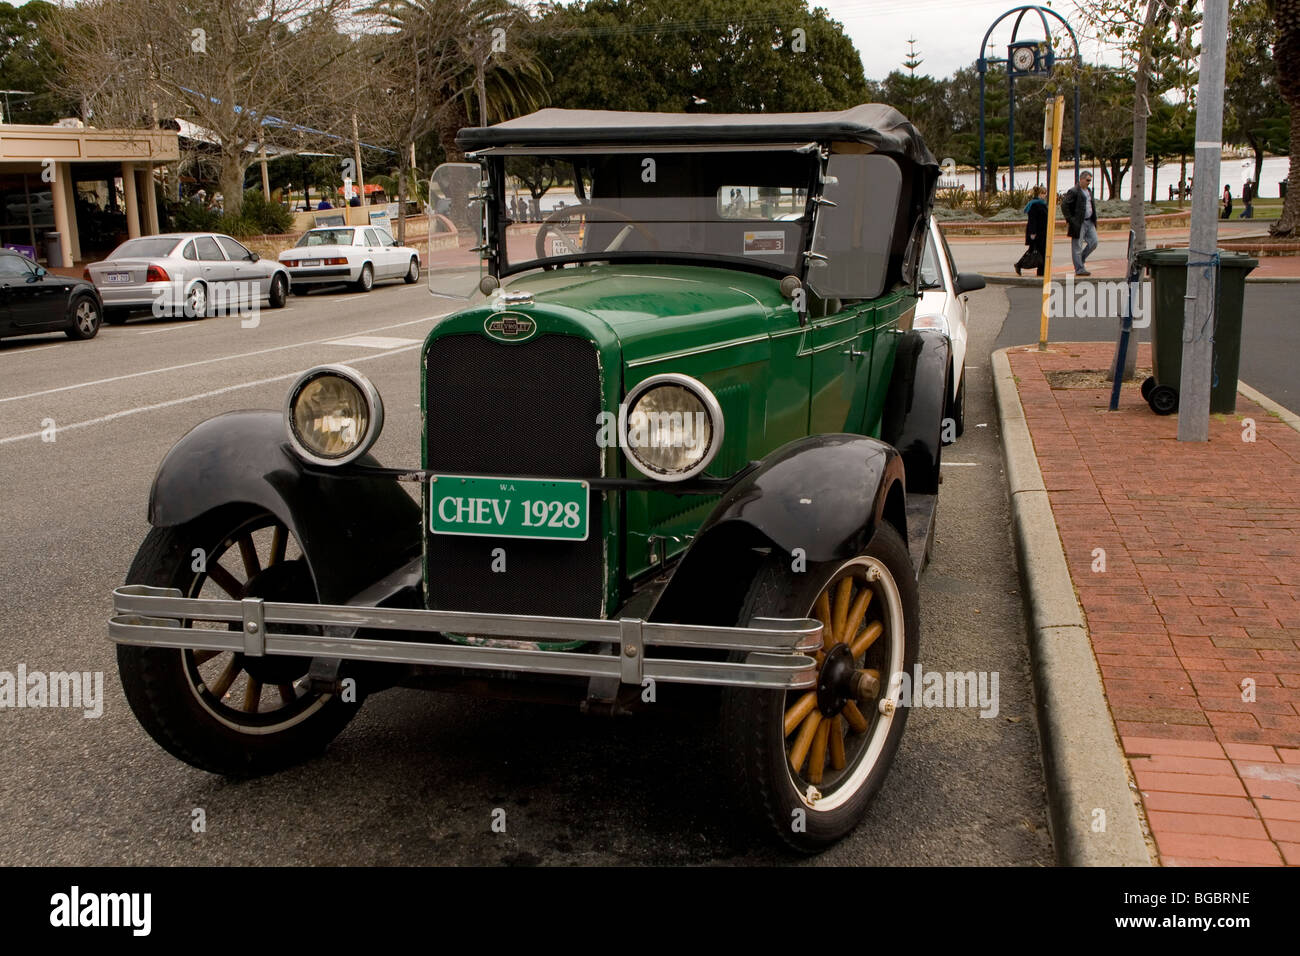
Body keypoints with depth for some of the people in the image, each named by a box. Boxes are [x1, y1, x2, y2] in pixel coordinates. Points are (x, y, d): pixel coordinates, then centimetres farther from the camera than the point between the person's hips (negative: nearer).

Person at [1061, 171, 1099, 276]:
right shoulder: (1074, 191, -11)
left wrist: (1094, 219, 17)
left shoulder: (1088, 190, 15)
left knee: (1093, 242, 3)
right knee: (1077, 246, -2)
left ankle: (1081, 259, 22)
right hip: (1078, 223, -8)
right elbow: (1064, 205, -15)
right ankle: (1079, 269, 2)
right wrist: (1069, 219, -16)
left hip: (1089, 222, 8)